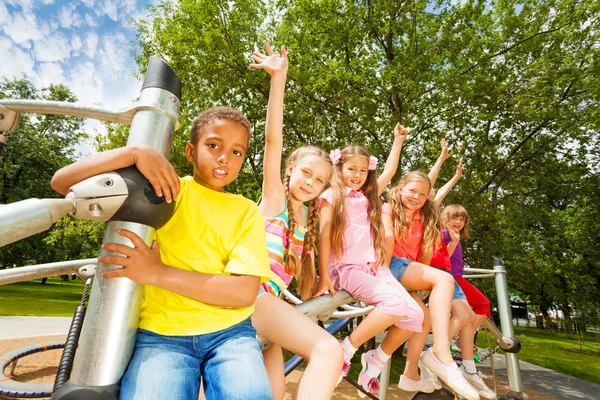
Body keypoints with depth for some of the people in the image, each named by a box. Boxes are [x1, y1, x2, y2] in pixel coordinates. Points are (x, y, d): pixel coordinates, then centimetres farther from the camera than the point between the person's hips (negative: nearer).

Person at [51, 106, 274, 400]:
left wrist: (158, 273, -16)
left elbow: (245, 292, -9)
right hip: (160, 334, 0)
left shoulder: (247, 212, 3)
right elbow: (62, 182, -1)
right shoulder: (160, 189, 5)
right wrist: (136, 153, -16)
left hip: (228, 332, 1)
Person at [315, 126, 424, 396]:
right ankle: (346, 350, -10)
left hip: (375, 267, 7)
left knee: (415, 314, -8)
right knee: (396, 303, -27)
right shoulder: (332, 196, 1)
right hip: (346, 268, -6)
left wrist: (398, 141, 29)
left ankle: (375, 359, 11)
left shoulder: (368, 196, 18)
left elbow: (389, 172, 27)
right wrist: (324, 276, -12)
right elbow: (323, 236, -6)